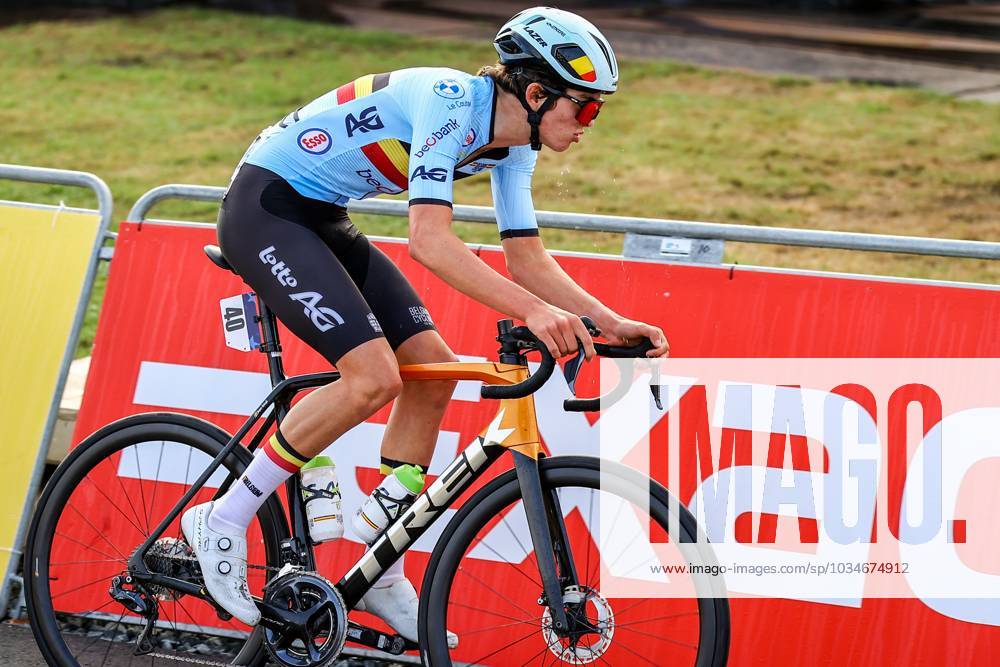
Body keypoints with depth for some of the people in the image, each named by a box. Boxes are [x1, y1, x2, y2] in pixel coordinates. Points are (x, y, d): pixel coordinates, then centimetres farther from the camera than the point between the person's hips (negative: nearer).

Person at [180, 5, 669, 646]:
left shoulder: (513, 145, 1)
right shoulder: (450, 102, -27)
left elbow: (528, 259, 7)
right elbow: (431, 240, -37)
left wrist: (611, 322, -6)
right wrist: (533, 312, -44)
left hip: (322, 218, 10)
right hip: (265, 207, -10)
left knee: (433, 368, -1)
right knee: (374, 376, -22)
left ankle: (379, 574, 8)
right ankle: (223, 521, -9)